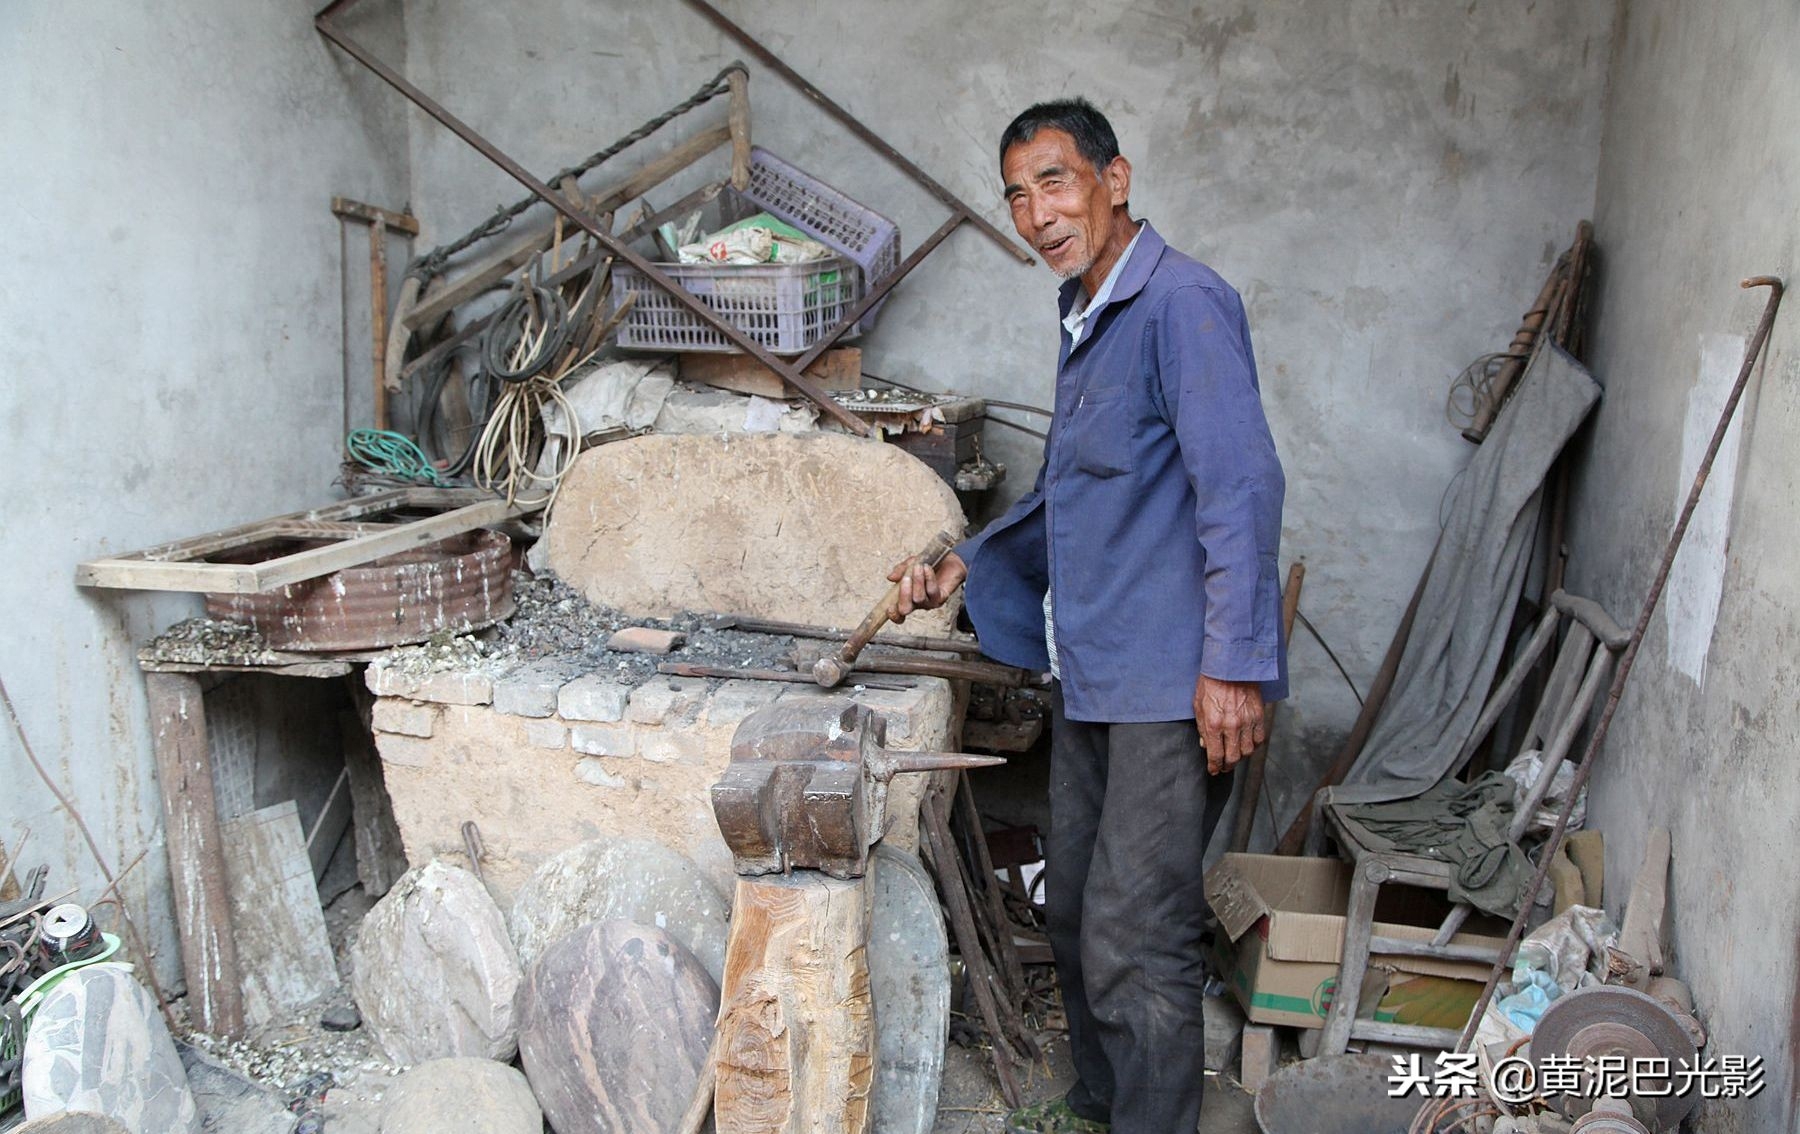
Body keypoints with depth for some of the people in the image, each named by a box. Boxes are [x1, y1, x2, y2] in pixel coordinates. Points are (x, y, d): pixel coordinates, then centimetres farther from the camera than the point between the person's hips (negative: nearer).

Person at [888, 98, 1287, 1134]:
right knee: (1076, 908, 20)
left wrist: (1233, 664, -25)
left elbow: (1244, 487, -21)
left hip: (1171, 687, -10)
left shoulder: (1182, 303, -14)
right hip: (1092, 676, 10)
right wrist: (964, 570, 18)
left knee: (1135, 943, -5)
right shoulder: (1087, 319, 17)